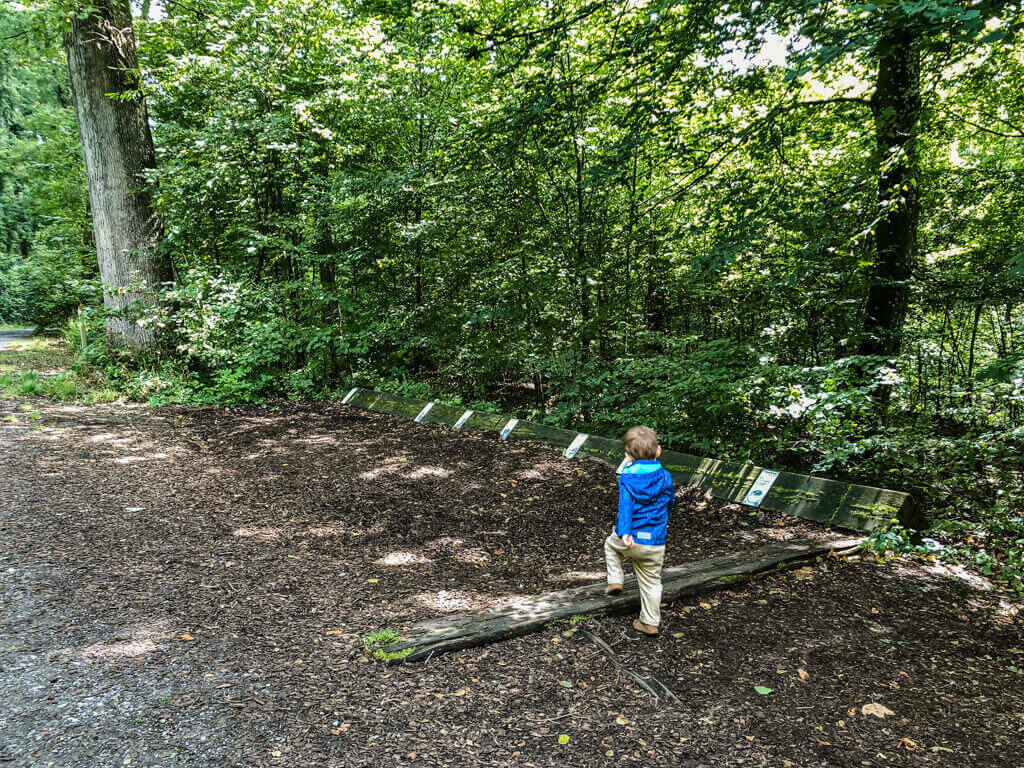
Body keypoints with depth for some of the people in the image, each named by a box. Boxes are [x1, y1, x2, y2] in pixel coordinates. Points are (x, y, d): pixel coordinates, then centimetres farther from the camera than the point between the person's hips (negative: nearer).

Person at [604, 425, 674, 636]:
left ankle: (615, 580, 21)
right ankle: (651, 622, 26)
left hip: (630, 538, -2)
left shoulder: (626, 477, -10)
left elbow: (625, 505, -23)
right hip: (655, 543, 2)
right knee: (651, 582, 17)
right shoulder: (665, 477, 1)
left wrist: (625, 533, -33)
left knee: (611, 544, 33)